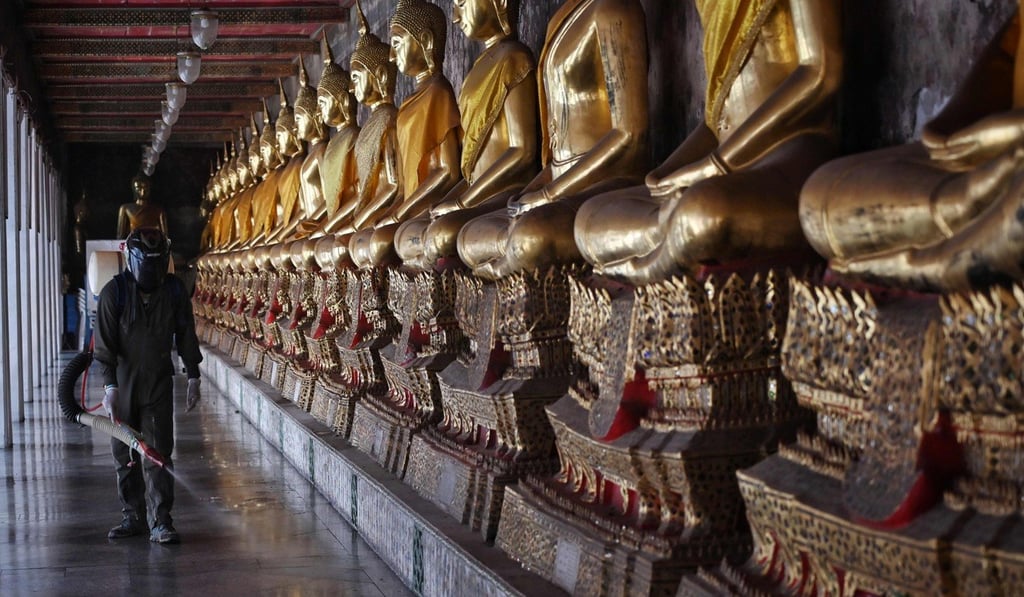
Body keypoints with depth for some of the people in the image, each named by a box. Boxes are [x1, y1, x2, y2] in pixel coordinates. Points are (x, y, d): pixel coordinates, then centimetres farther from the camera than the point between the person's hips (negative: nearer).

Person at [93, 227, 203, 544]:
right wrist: (110, 386, -18)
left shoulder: (174, 290, -1)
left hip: (159, 385, 0)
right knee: (125, 455, 8)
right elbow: (104, 343, -11)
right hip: (122, 384, 0)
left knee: (158, 453, -6)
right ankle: (132, 516, 20)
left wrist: (193, 378, 10)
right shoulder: (114, 292, -9)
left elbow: (186, 336, 9)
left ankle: (160, 522, -5)